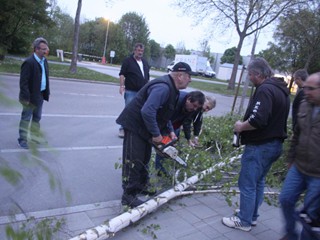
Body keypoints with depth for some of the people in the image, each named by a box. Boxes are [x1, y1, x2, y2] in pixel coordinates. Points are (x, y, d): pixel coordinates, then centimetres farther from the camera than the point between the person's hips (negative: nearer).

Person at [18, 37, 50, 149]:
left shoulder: (44, 61, 6)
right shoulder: (29, 62, -19)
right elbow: (23, 82, -20)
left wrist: (46, 92, 9)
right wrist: (26, 97, -22)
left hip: (40, 95, 8)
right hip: (31, 96, -8)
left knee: (37, 117, 21)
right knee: (26, 118, 5)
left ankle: (35, 135, 36)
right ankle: (22, 140, 17)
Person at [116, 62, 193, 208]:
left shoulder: (171, 88, 8)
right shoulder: (163, 87, -26)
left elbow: (163, 113, 17)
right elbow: (147, 111, -35)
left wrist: (170, 131, 6)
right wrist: (156, 134, -26)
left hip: (144, 128, 11)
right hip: (134, 126, -11)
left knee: (144, 159, 20)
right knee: (133, 161, -6)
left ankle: (141, 185, 35)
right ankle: (129, 195, 1)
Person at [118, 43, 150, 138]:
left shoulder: (145, 62, 16)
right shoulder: (128, 60, -3)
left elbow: (147, 76, 22)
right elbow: (122, 74, -8)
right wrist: (122, 86, -19)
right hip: (130, 91, -6)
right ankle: (123, 128, 6)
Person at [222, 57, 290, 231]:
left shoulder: (265, 90, -20)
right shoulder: (280, 89, 11)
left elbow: (257, 120, -31)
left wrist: (241, 126, -13)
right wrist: (245, 125, 9)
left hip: (259, 146, -10)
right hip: (274, 144, 10)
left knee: (247, 184, 3)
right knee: (258, 181, 21)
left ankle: (244, 221, 15)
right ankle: (252, 215, 34)